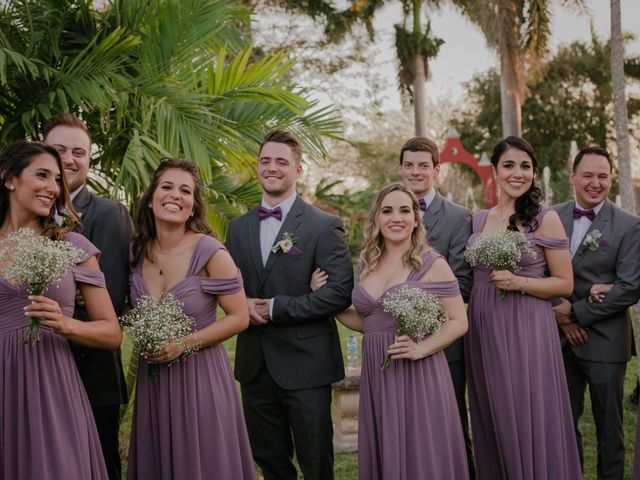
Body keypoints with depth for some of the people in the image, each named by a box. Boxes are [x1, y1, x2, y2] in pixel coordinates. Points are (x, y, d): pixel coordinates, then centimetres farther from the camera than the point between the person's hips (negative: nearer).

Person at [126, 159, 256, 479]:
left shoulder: (210, 252, -14)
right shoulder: (137, 251, 1)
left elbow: (239, 317, -11)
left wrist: (184, 344, -17)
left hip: (199, 375, -5)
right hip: (152, 376, 5)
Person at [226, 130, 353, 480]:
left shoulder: (324, 226, -7)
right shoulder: (238, 227, 10)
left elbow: (341, 290, -16)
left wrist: (276, 307, -16)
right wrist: (242, 304, -8)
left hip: (303, 363, -5)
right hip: (254, 364, 5)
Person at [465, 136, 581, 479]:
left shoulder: (546, 218, -4)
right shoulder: (478, 220, 9)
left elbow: (564, 284, -4)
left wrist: (519, 283, -16)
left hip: (526, 330, -5)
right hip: (483, 330, 5)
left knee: (529, 422, -1)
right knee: (492, 422, 12)